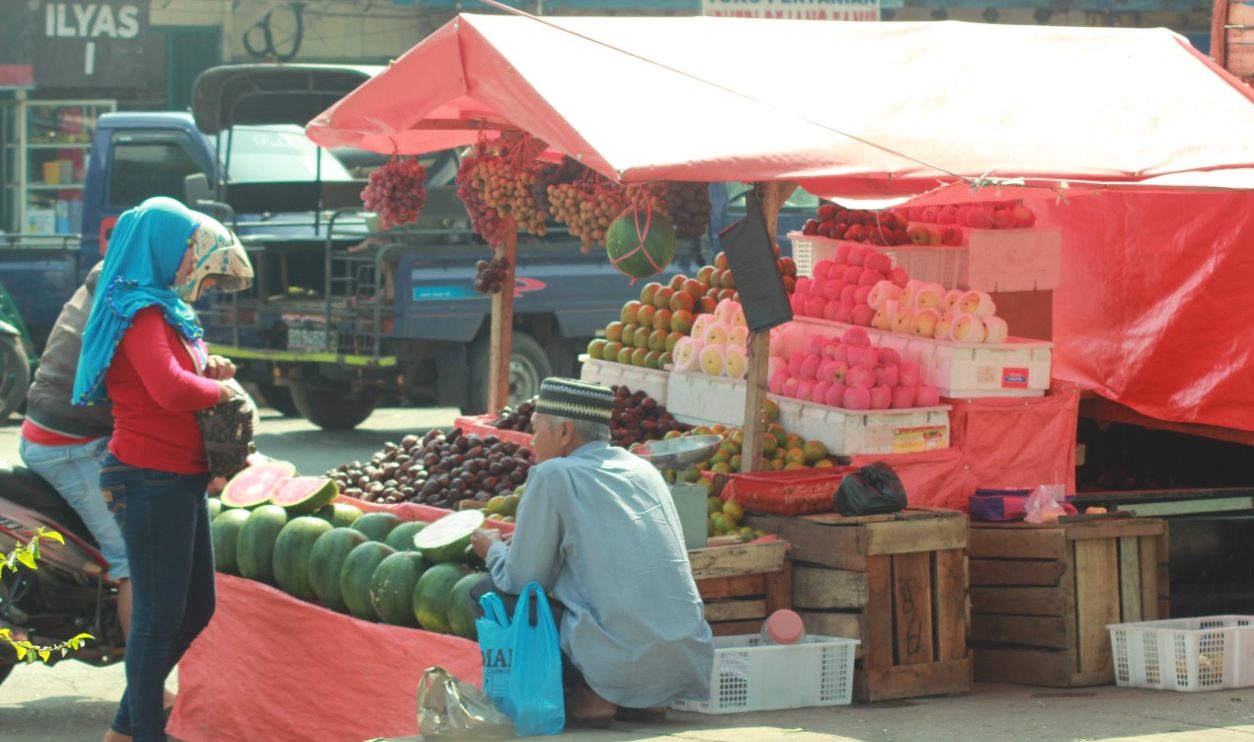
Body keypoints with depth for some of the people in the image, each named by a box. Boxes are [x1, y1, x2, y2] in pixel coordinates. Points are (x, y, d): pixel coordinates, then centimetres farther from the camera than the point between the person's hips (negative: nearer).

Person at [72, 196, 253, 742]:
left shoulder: (164, 309, 14)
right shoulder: (140, 311, -17)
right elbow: (170, 389, -32)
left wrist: (208, 368, 8)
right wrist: (217, 389, -13)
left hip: (179, 481, 10)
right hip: (151, 481, -10)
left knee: (196, 607, 17)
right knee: (159, 615, -3)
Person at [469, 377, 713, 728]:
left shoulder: (554, 476, -4)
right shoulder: (643, 469, 16)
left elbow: (521, 581, 1)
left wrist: (494, 550, 23)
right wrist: (523, 541, 34)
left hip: (619, 668, -7)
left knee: (487, 594, 8)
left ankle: (587, 698, -1)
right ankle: (649, 701, 13)